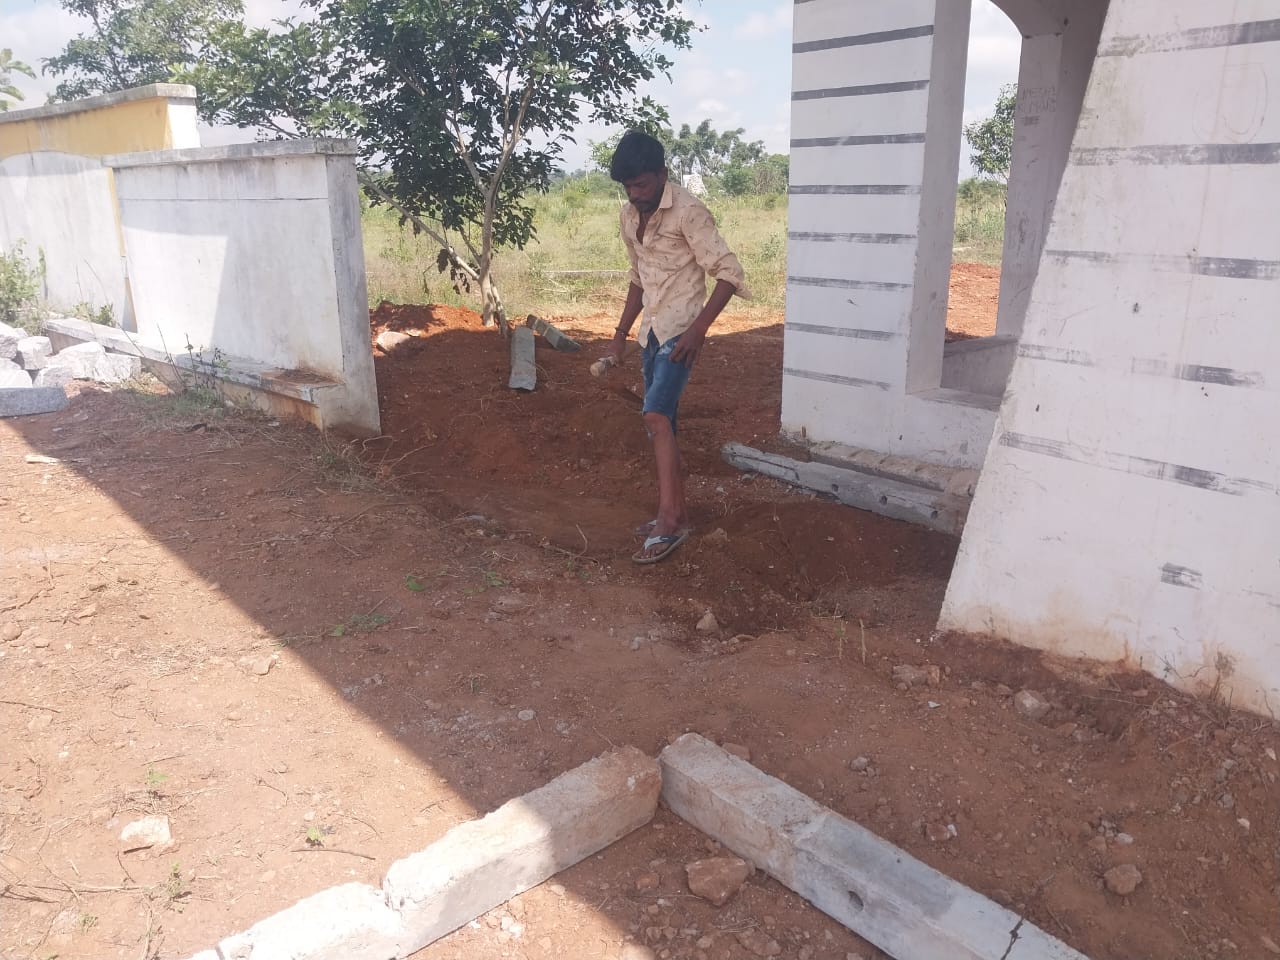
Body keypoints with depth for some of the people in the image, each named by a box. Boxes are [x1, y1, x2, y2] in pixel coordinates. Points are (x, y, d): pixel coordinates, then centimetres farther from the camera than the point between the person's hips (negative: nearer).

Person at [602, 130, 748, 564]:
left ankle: (670, 518, -17)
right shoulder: (629, 216, 9)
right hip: (651, 330, 8)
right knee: (662, 421, 10)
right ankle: (677, 511, 20)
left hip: (681, 330, -8)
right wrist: (621, 332, 19)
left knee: (656, 416, -20)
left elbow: (729, 273, -17)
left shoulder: (688, 211, -15)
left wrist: (699, 328, -24)